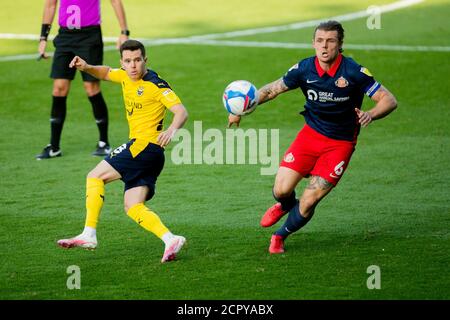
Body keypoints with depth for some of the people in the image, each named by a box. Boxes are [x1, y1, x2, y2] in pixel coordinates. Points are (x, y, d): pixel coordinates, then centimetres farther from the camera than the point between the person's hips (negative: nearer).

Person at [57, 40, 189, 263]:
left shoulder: (155, 85, -12)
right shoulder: (126, 77, 12)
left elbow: (181, 112, -19)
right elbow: (106, 72, 32)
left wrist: (172, 130, -40)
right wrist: (86, 68, 11)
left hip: (145, 144, -9)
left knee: (95, 177, -3)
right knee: (133, 207, 0)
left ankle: (89, 235, -4)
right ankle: (170, 239, -11)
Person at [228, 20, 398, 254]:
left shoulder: (353, 72, -19)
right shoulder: (304, 69, -9)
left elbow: (389, 100, -17)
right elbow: (272, 89, 5)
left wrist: (370, 114, -37)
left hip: (340, 144, -3)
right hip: (311, 134, 3)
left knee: (308, 202, -9)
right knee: (281, 190, -8)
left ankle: (281, 236, 21)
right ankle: (285, 205, 32)